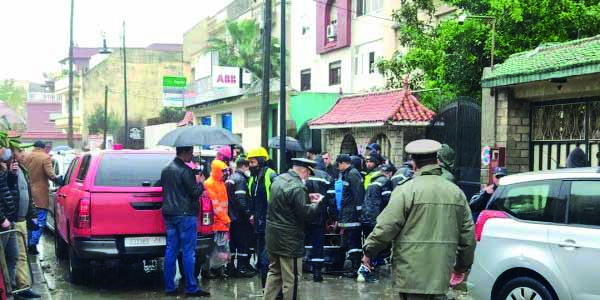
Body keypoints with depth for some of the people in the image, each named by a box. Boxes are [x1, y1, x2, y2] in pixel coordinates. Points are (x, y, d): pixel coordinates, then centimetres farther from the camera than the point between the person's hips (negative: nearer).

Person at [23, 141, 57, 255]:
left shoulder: (27, 158, 6)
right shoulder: (45, 158, -10)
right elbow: (50, 174, -18)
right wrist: (56, 178, 0)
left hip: (28, 193, 6)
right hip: (40, 193, -6)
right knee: (40, 221, 0)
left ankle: (28, 244, 23)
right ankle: (33, 245, -5)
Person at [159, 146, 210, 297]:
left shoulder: (165, 170, 12)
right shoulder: (185, 170, -15)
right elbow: (195, 192, -14)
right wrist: (201, 184, 3)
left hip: (169, 214, 8)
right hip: (185, 214, -8)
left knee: (171, 250, 8)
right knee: (188, 251, -3)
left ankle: (169, 287, 11)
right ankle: (191, 287, 0)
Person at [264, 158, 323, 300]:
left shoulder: (279, 180, 7)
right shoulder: (297, 187, -21)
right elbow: (305, 213, -20)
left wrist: (307, 198, 13)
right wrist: (317, 203, -4)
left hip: (273, 235, 9)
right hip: (289, 238, -9)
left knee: (275, 272, 20)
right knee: (292, 278, 2)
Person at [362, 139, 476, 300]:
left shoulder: (406, 190, -8)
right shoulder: (456, 192, 8)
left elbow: (386, 227, -11)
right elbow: (468, 234, 12)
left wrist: (369, 251, 5)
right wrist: (462, 266, 25)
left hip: (412, 274, -5)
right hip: (442, 274, 5)